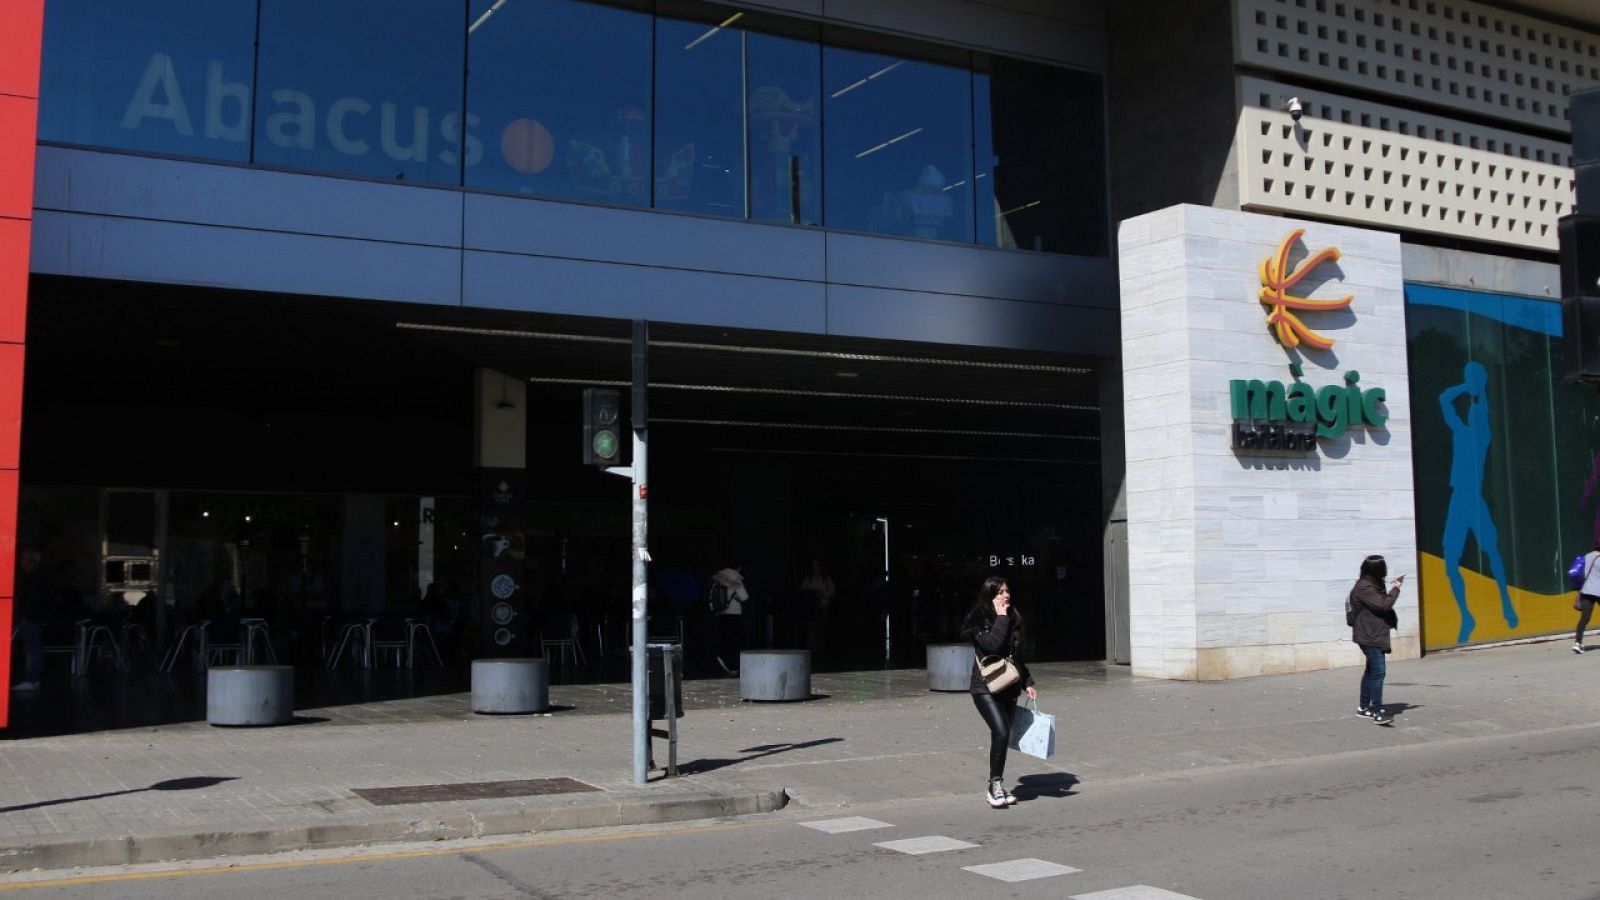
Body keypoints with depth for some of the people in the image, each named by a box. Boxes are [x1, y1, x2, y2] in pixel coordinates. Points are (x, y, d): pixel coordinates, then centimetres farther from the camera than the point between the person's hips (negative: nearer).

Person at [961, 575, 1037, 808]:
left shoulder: (1013, 619, 13)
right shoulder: (979, 619, -7)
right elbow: (992, 645, -24)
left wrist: (1027, 683, 15)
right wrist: (1001, 617, -16)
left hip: (1008, 689, 6)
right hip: (985, 688, -6)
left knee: (1003, 736, 5)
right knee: (1001, 731, -21)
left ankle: (996, 788, 16)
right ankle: (996, 783, -10)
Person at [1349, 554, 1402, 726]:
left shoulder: (1372, 585, 15)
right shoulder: (1364, 587, -18)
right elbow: (1383, 605, -20)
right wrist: (1395, 590, -10)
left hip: (1375, 634, 11)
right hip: (1370, 636, -11)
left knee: (1372, 669, 17)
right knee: (1378, 671, -16)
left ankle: (1364, 706, 27)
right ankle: (1378, 712, -19)